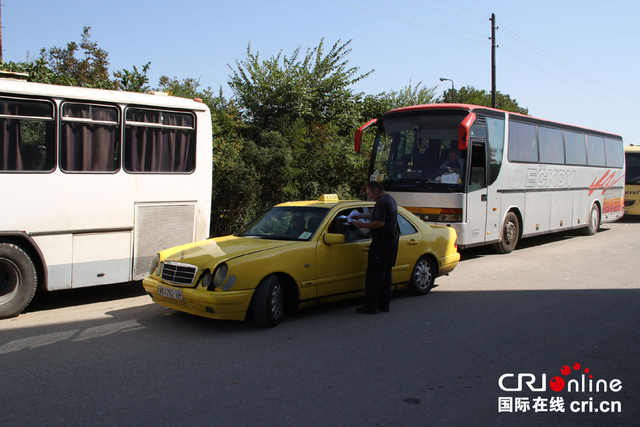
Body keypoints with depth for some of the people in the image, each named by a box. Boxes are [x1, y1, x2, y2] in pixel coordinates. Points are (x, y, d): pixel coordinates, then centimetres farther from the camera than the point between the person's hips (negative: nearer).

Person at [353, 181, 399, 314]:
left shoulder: (381, 202, -15)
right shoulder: (391, 200, 18)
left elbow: (380, 222, -24)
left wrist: (362, 225, -16)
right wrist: (361, 215, 26)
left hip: (381, 242, -10)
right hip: (391, 241, 10)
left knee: (374, 275, -6)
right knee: (386, 274, 14)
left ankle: (370, 306, -4)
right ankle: (384, 304, 19)